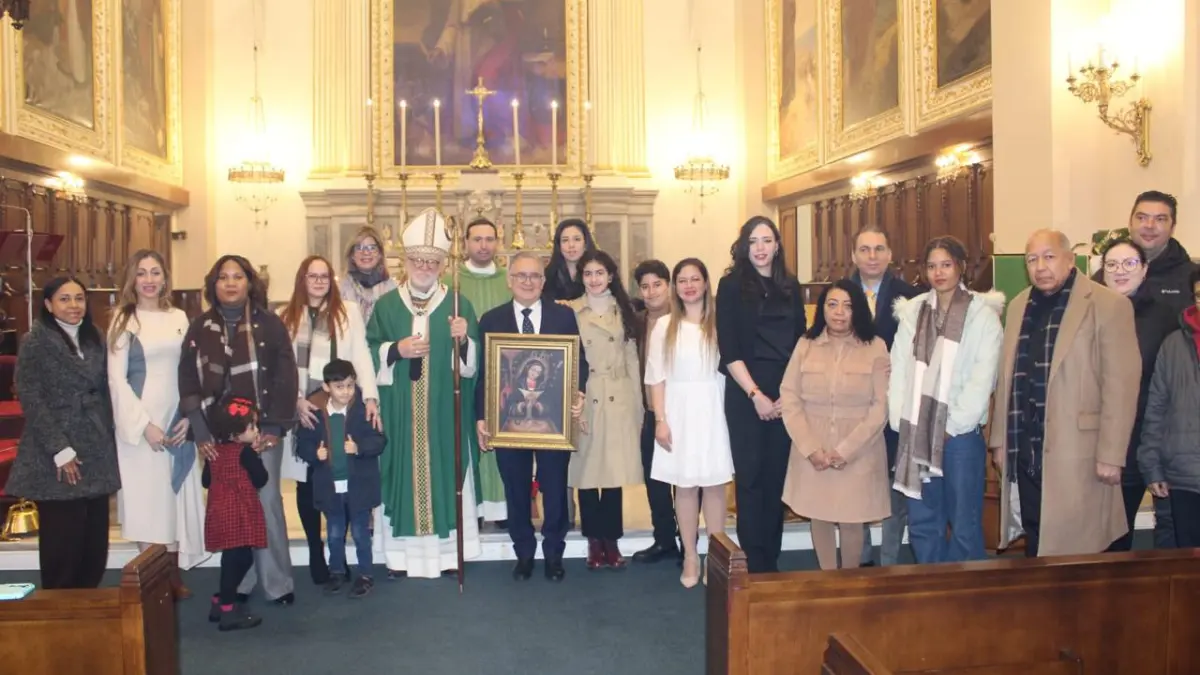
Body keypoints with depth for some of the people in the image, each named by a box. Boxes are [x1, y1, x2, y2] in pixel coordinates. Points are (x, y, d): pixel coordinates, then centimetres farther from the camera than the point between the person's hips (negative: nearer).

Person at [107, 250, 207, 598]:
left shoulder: (179, 318, 7)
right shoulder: (123, 319, -2)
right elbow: (116, 378, -7)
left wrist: (189, 417, -3)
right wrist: (144, 424, -13)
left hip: (178, 422, 3)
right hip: (140, 423, -3)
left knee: (178, 497, 6)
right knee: (146, 498, 0)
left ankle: (174, 574, 16)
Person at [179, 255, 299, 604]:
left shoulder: (269, 324, 0)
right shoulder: (200, 328, 7)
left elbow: (286, 378, -3)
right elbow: (188, 382, 5)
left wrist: (274, 427, -9)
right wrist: (200, 432, -3)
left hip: (261, 429, -2)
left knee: (267, 502, -4)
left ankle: (278, 583, 6)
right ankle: (236, 583, 17)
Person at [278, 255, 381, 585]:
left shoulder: (348, 312, 5)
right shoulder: (285, 317, 8)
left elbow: (362, 356, -2)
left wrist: (370, 397, -14)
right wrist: (296, 400, -10)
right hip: (301, 409, 2)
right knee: (307, 482, 6)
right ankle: (316, 553, 18)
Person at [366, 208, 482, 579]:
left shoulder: (459, 305, 3)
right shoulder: (386, 305, 6)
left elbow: (471, 363, 1)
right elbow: (369, 356, 4)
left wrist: (462, 340, -19)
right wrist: (397, 349, -13)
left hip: (445, 412, -1)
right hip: (400, 412, 1)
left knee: (444, 471, 3)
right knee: (402, 474, 3)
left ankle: (448, 551, 15)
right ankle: (402, 553, 15)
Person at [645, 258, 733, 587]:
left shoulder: (720, 323, 2)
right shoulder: (664, 326, 4)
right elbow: (656, 377, 3)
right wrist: (660, 420, -4)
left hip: (712, 412, -1)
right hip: (678, 413, 1)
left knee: (715, 485, 3)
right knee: (684, 486, 6)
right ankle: (691, 558, 17)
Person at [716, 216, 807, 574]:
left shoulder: (791, 287, 9)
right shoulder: (731, 285, -1)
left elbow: (800, 343, 8)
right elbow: (728, 349, -7)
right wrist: (756, 395, -12)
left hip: (786, 395, 3)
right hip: (745, 394, -3)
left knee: (778, 476, 8)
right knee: (751, 477, 1)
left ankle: (772, 560, 19)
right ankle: (753, 563, 11)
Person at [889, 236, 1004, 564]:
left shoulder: (983, 314, -2)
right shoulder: (912, 312, 9)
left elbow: (982, 379, -9)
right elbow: (899, 370, 4)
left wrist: (951, 426, -11)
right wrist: (901, 423, -3)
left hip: (961, 432, -3)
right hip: (917, 433, 4)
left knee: (965, 525, 3)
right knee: (922, 524, 10)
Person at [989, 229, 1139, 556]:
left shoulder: (1109, 305, -6)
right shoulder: (1018, 306, 11)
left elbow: (1120, 386, -10)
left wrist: (1110, 454, -12)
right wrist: (999, 439, 11)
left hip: (1075, 451, -5)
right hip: (1025, 450, 5)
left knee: (1074, 549, 1)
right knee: (1035, 543, 14)